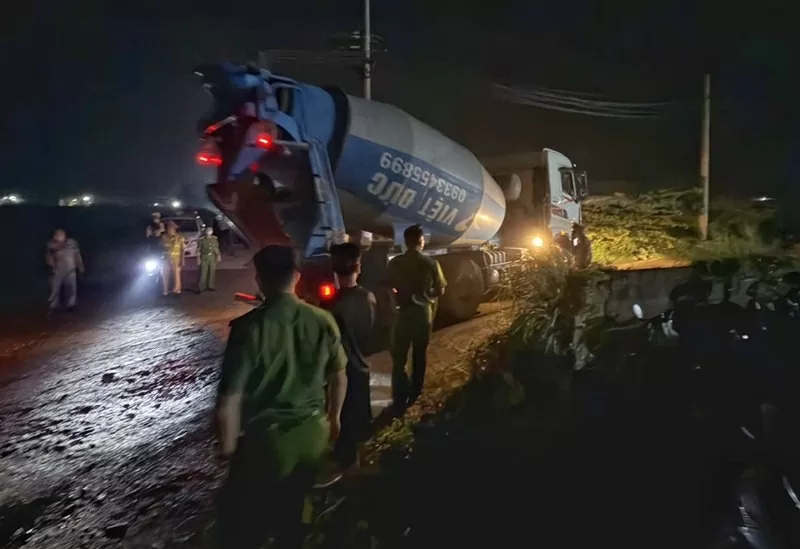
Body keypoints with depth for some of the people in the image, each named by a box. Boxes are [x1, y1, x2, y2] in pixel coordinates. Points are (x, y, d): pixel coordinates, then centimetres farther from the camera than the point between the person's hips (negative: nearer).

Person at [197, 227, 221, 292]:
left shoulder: (214, 239, 5)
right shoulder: (202, 240, -5)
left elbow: (216, 248, 12)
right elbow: (198, 250, -3)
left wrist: (218, 255, 1)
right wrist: (198, 259, -7)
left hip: (212, 257, 4)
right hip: (204, 257, -4)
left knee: (212, 272, 7)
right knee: (203, 272, -6)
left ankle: (210, 286, 16)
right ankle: (201, 287, 0)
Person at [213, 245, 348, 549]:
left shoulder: (249, 327, -21)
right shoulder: (323, 321, -7)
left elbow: (229, 400, -19)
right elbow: (339, 377, 5)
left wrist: (227, 446, -3)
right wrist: (334, 417, 22)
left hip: (266, 440, -4)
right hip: (313, 434, 5)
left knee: (239, 521, 15)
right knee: (291, 510, 25)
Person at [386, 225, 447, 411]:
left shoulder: (395, 263, -8)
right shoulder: (431, 263, -8)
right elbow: (440, 291, -4)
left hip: (403, 312, -1)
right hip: (424, 312, 1)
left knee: (399, 358, 6)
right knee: (420, 355, 20)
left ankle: (400, 401, 1)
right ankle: (414, 395, 30)